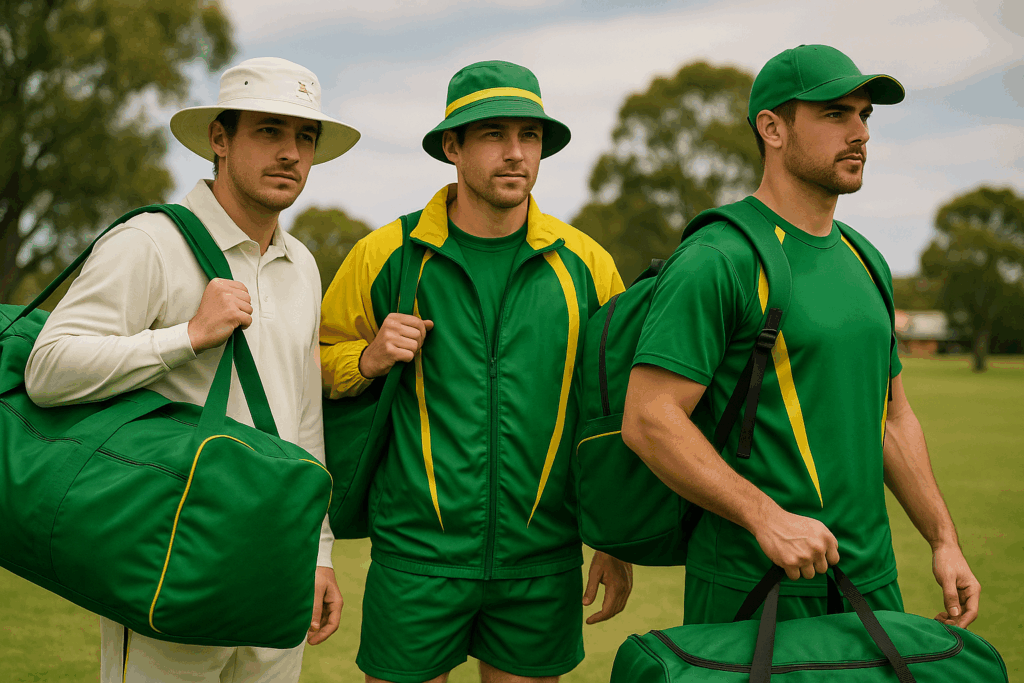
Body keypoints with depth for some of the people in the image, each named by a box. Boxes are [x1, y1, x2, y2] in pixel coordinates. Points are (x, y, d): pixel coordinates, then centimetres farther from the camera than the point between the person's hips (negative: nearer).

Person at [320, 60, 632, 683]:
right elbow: (316, 364, 11)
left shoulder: (585, 264, 2)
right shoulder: (386, 256, -1)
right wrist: (369, 360, -11)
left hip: (543, 563, 2)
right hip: (417, 555, -1)